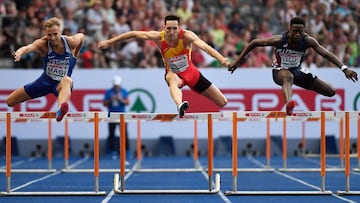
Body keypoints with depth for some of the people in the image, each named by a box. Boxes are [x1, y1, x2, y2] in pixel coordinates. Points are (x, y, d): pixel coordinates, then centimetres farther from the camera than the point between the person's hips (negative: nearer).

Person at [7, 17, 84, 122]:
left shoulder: (71, 42, -16)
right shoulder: (42, 44, -20)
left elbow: (81, 36, 9)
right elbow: (28, 47, -43)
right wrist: (19, 53, -66)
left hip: (61, 83, -2)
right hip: (45, 81, 3)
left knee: (67, 80, -43)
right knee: (10, 101, 5)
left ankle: (61, 110, -73)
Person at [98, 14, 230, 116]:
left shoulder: (186, 36, -28)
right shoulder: (159, 37, -22)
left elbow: (205, 46, -45)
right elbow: (134, 34, -13)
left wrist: (221, 59, -61)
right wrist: (109, 42, -10)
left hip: (191, 73, 1)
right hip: (174, 74, -1)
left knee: (223, 103, 2)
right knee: (172, 79, -43)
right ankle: (180, 105, -69)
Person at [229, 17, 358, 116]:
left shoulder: (308, 41, -21)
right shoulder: (279, 40, -28)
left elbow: (326, 54, -25)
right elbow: (254, 43, -18)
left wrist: (344, 68, -37)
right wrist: (237, 61, -15)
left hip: (297, 70, 5)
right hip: (280, 70, -5)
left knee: (330, 92, 2)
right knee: (288, 77, -46)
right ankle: (289, 104, -73)